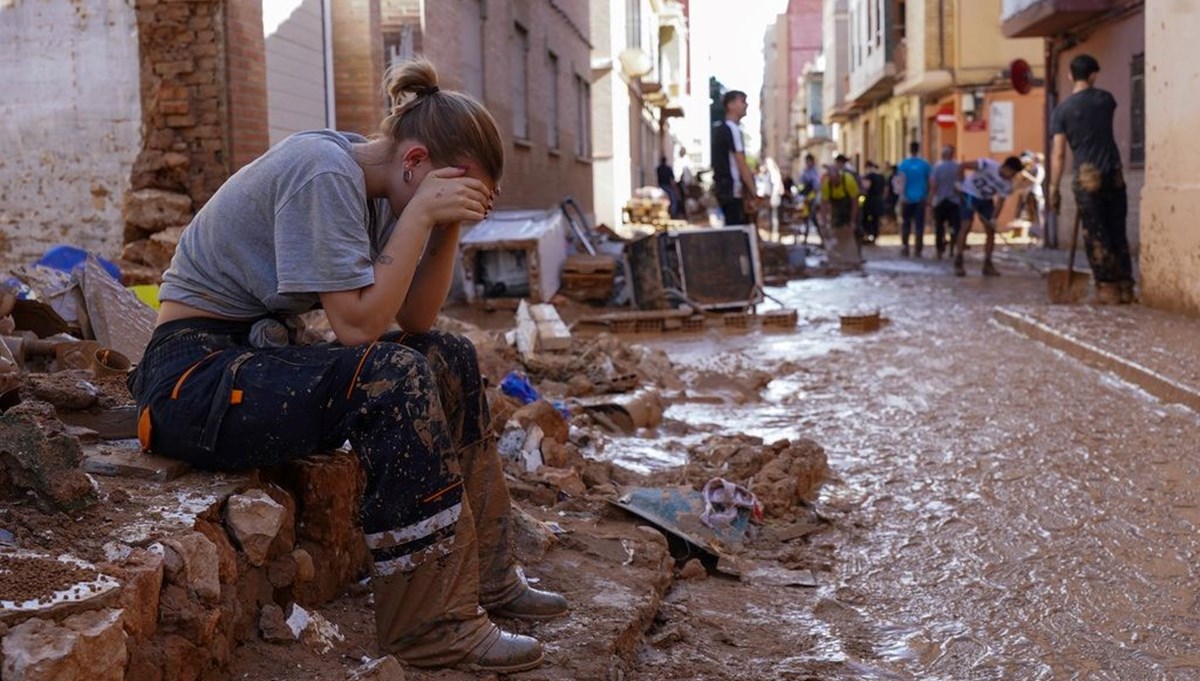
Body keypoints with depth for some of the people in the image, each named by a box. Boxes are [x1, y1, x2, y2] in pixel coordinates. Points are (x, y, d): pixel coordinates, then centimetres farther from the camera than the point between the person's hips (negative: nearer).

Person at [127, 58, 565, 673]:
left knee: (450, 357, 5)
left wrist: (449, 226, -7)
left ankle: (483, 575, 11)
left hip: (261, 354, 10)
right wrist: (422, 213, -22)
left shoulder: (371, 187, 6)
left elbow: (414, 321, 4)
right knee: (392, 378, -28)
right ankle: (431, 625, -20)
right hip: (194, 377, -10)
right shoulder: (324, 170, -21)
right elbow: (358, 325, -26)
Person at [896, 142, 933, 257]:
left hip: (907, 198, -1)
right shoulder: (925, 164, 3)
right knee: (919, 225, 2)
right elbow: (929, 182, 7)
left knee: (906, 224, 11)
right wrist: (928, 197, 17)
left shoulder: (904, 164, -2)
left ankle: (905, 246, 2)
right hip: (921, 198, 1)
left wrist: (902, 195, -19)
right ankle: (918, 250, -1)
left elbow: (902, 180, -14)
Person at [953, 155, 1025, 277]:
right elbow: (962, 166, -25)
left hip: (986, 200, 5)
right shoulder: (988, 165, -28)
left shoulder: (1007, 184, -13)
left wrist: (993, 219, -24)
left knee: (991, 231, -2)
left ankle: (987, 264, 5)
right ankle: (958, 263, -15)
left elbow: (1000, 202, -11)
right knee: (966, 226, -17)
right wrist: (960, 183, -24)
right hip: (970, 195, -5)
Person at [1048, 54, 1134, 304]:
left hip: (1087, 176, -3)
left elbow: (1058, 153, -7)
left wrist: (1053, 188, -3)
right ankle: (1126, 287, 11)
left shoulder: (1062, 110, -3)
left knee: (1096, 236, 1)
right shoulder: (1105, 98, 6)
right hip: (1114, 174, 3)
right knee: (1118, 233, 10)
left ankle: (1107, 288, -1)